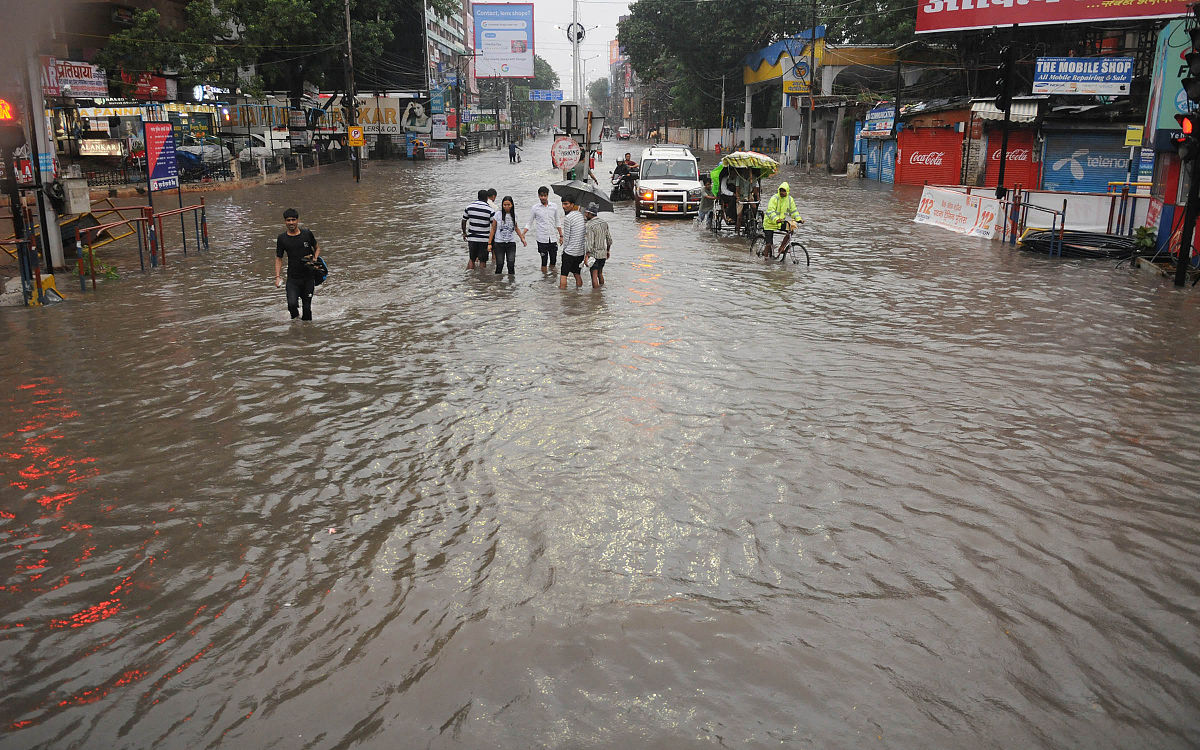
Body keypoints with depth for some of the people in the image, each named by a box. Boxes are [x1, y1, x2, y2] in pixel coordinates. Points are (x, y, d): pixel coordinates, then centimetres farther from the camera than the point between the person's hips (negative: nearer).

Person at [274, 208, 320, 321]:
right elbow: (279, 259, 7)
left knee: (307, 307, 3)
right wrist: (277, 277, -4)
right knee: (292, 304, -16)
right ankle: (296, 318, 16)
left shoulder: (307, 233, 2)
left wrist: (315, 259, -4)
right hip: (293, 278, -1)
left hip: (308, 277, 1)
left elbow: (317, 248, 17)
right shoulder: (282, 238, 2)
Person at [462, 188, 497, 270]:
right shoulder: (490, 210, -10)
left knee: (472, 259, 16)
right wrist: (492, 239, 2)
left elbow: (464, 221, 8)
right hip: (484, 239, -3)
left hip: (472, 238, 3)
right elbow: (494, 226, -10)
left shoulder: (469, 207, -1)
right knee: (482, 261, 6)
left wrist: (464, 233, 22)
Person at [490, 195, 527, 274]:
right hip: (499, 243, -2)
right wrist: (490, 243, -2)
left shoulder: (514, 215, 5)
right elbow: (493, 229, 2)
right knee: (499, 265, -2)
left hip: (511, 243, 2)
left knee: (511, 265, -7)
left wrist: (522, 238, 16)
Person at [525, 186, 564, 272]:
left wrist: (561, 236, 9)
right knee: (544, 259, -2)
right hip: (542, 238, -2)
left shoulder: (554, 207, 6)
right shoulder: (535, 208, 1)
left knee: (553, 259, 3)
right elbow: (529, 223, 5)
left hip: (553, 238, 2)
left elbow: (558, 223, 13)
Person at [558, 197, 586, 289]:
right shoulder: (581, 215, 9)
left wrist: (563, 250, 2)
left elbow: (566, 238, -12)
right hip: (581, 251, 8)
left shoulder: (568, 218, -15)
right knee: (577, 274, 16)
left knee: (563, 275, -1)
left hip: (569, 252, -8)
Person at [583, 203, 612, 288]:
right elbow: (609, 239, 12)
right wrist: (608, 251, 24)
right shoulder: (604, 223, 6)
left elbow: (590, 243, -21)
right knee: (600, 273, 22)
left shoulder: (590, 225, -16)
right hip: (603, 253, 8)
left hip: (594, 254, -8)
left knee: (594, 275, -3)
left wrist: (587, 256, -17)